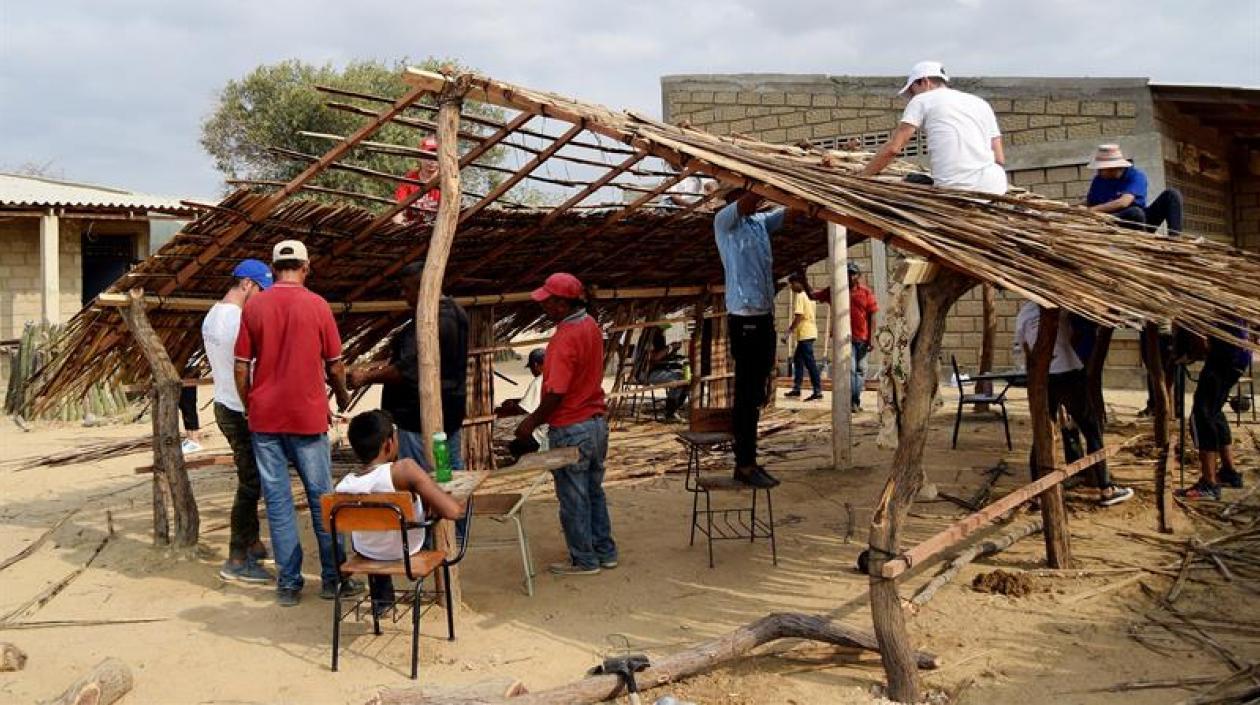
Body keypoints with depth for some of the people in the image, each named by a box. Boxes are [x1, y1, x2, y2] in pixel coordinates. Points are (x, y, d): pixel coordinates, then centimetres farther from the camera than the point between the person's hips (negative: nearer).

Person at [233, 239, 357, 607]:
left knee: (277, 500, 7)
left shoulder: (253, 306, -1)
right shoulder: (317, 305, -5)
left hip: (265, 418, 2)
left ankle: (289, 583, 10)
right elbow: (335, 365, 1)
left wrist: (250, 407, 15)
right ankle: (332, 578, 14)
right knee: (322, 497, 8)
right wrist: (342, 397, 19)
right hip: (308, 415, -1)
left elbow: (241, 367, 1)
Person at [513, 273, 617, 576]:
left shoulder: (566, 338, -23)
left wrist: (532, 422, -11)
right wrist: (548, 362, 10)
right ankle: (604, 551, 28)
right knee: (594, 491, 19)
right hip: (597, 422, 9)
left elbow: (555, 393, -23)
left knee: (573, 497, 5)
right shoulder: (590, 325, 5)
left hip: (570, 429, -9)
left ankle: (583, 560, 15)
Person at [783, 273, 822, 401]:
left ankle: (818, 391, -8)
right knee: (797, 358, 17)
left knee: (809, 362, -8)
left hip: (805, 334, -10)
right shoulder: (809, 295, 15)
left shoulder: (799, 296, -13)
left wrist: (788, 332, -18)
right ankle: (796, 388, 20)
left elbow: (798, 317, -20)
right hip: (810, 331, 10)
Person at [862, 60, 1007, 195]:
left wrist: (862, 177, 10)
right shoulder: (982, 103, 24)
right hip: (994, 188, 5)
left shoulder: (921, 100, 11)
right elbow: (999, 159, 18)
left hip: (954, 189, -5)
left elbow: (893, 148, 2)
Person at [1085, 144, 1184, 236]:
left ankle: (1174, 238, -21)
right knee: (1135, 211, -37)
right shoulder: (1098, 180, 0)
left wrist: (1094, 209, -32)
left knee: (1171, 194, -13)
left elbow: (1124, 202, -26)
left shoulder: (1136, 175, -9)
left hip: (1143, 221, 2)